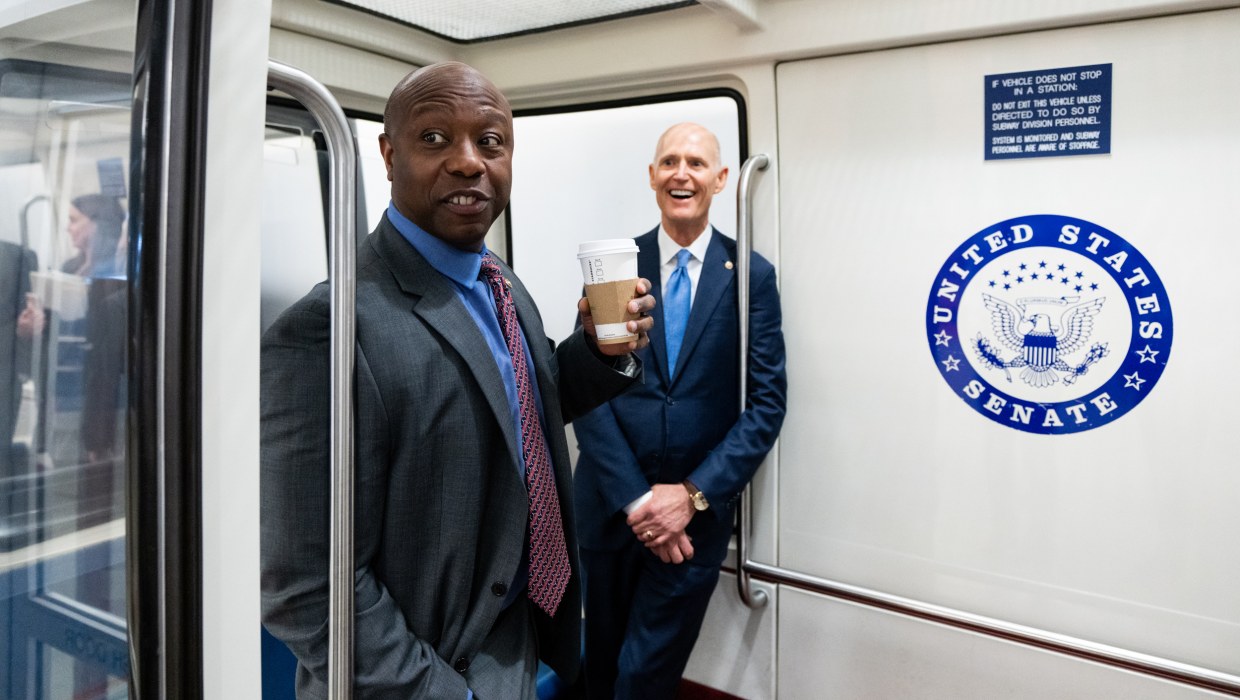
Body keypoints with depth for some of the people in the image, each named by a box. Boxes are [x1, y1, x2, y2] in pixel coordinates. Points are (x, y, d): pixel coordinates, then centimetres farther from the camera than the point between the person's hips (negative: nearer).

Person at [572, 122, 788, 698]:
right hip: (610, 504, 2)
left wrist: (693, 495, -13)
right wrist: (634, 497, -12)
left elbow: (767, 401, -6)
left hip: (698, 510, -1)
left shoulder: (751, 275, -3)